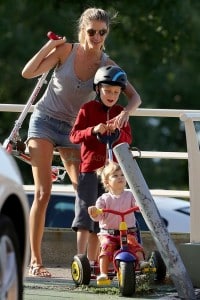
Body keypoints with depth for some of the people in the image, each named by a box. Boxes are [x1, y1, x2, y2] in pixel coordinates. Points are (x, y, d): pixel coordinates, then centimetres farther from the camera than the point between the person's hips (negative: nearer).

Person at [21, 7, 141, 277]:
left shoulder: (107, 65, -5)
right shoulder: (66, 50, -8)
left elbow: (135, 97, -13)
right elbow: (28, 73, -13)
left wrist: (126, 112, -33)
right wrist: (49, 45, -16)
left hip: (72, 130, 3)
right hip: (44, 122, -3)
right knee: (43, 192, -11)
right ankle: (35, 260, -8)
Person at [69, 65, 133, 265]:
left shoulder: (120, 112, 11)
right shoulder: (88, 109, 0)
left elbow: (128, 139, 3)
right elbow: (74, 135, -7)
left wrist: (117, 132, -18)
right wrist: (93, 130, -24)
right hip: (89, 167, -4)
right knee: (85, 213, -12)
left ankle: (92, 261, 13)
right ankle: (80, 258, -16)